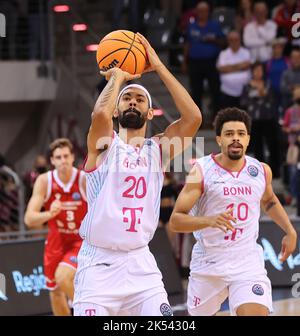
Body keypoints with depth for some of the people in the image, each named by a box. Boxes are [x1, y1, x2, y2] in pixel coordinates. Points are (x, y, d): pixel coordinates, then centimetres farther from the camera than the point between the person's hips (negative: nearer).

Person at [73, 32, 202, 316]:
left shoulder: (158, 149, 10)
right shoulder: (104, 144, 0)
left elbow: (193, 117, -6)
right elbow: (100, 114, -24)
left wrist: (158, 67, -3)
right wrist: (117, 77, -5)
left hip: (140, 263, 3)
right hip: (99, 262, -3)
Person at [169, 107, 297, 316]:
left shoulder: (262, 171, 2)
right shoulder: (202, 171, -11)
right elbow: (176, 220, -16)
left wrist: (290, 231, 16)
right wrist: (210, 220, -32)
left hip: (248, 261, 1)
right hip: (209, 262, -1)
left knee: (257, 313, -21)